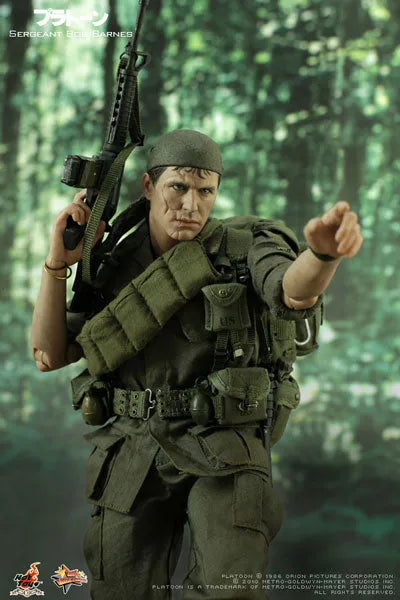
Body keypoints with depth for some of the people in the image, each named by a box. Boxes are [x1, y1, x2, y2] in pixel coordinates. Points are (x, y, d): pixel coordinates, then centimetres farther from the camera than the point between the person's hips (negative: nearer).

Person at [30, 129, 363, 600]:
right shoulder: (115, 270, 7)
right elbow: (49, 355, 5)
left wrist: (325, 250, -50)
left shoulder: (245, 248, -4)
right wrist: (58, 260, -6)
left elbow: (296, 293, -26)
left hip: (224, 451, -3)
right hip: (134, 453, 3)